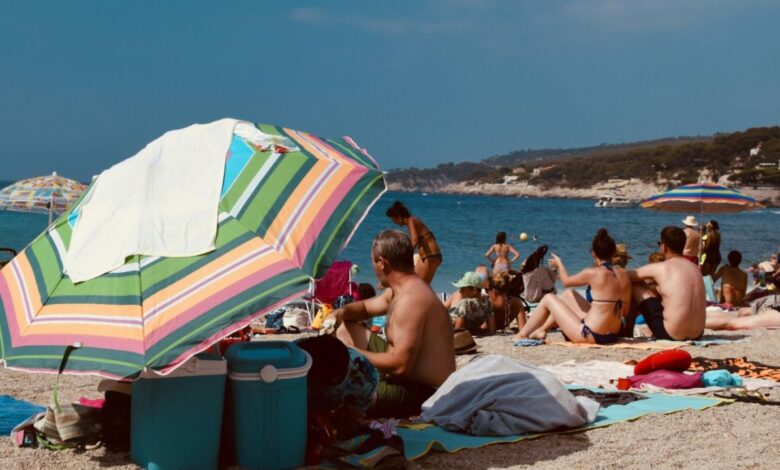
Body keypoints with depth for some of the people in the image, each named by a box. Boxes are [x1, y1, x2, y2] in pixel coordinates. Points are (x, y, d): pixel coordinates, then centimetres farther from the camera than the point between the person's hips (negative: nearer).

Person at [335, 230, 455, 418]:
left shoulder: (410, 299, -25)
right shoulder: (400, 289, 8)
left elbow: (400, 365, -30)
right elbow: (365, 307, 25)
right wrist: (343, 312, 2)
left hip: (424, 393, -11)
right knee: (347, 330, 20)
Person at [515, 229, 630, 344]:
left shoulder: (592, 273, -16)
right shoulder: (623, 274, 0)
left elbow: (566, 281, 3)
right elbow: (624, 310, 9)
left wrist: (559, 264, 24)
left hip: (591, 335, -7)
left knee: (548, 299, 12)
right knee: (569, 293, 24)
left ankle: (522, 335, 28)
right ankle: (542, 329, 35)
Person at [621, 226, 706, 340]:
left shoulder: (659, 268, -8)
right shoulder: (694, 267, 9)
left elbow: (627, 276, 4)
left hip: (671, 334, -7)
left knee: (635, 286, 8)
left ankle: (627, 330, 22)